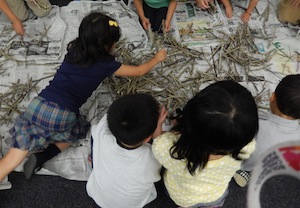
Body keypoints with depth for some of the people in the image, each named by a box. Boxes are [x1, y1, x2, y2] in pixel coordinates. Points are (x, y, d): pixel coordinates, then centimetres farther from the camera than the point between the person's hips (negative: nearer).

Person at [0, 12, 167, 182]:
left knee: (15, 156, 10)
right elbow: (139, 71, 18)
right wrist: (157, 58, 35)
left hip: (38, 105, 4)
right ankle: (42, 157, 11)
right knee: (80, 130, 27)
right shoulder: (105, 65, 3)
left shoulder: (73, 50, 14)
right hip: (63, 115, -4)